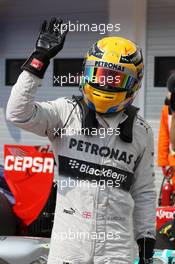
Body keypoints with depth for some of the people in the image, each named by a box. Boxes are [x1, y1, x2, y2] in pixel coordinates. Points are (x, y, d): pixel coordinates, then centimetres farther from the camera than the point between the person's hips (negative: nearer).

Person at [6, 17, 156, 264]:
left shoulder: (140, 132, 8)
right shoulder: (66, 112, 1)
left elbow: (144, 192, 14)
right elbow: (18, 113, -14)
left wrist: (147, 241, 11)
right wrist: (39, 59, -17)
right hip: (67, 244, -1)